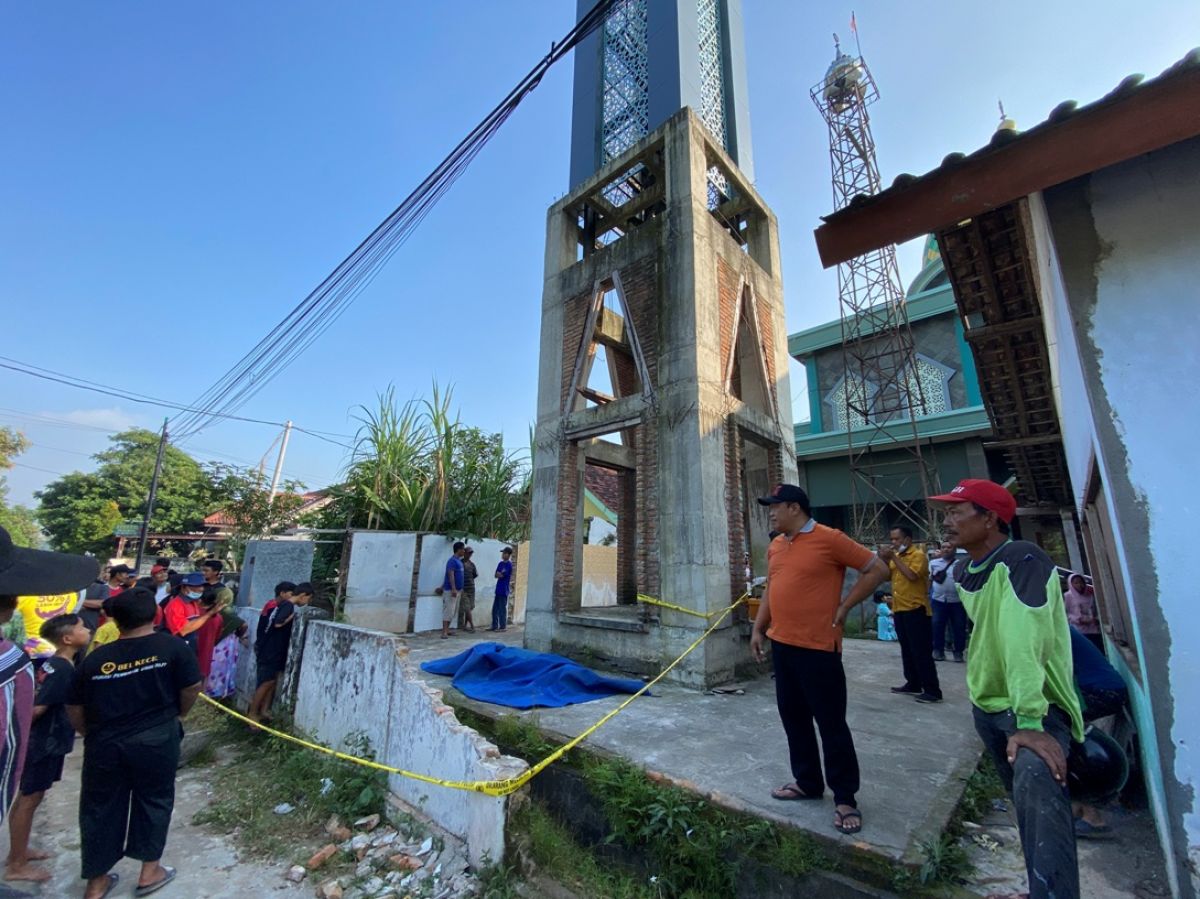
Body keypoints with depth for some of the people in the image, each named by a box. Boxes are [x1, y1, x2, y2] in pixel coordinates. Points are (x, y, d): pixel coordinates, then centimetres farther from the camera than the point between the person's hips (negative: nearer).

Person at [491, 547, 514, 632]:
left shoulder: (509, 565, -11)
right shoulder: (501, 563, 13)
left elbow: (500, 575, -14)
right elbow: (496, 575, 8)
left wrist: (499, 574, 5)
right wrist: (501, 574, -9)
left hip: (504, 590, -8)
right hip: (498, 589, 8)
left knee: (502, 609, -1)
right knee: (495, 609, 11)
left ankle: (503, 627, 7)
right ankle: (494, 626, 20)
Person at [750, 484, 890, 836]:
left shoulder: (830, 539, -13)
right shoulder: (775, 546, 9)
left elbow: (877, 569, -7)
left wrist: (844, 606, -9)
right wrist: (758, 628, 15)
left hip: (818, 647, -7)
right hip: (782, 645, 7)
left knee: (831, 723, 5)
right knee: (793, 718, 17)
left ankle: (845, 798, 22)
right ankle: (807, 782, 34)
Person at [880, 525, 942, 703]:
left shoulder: (918, 555, -10)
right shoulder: (896, 555, 12)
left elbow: (912, 575, -24)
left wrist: (894, 558, -19)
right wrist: (884, 559, -1)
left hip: (915, 609, -8)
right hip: (899, 609, 8)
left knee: (921, 651, -5)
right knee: (907, 649, 14)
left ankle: (932, 690, 2)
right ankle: (913, 684, 24)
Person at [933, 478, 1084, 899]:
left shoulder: (1022, 560, -23)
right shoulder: (962, 571, 3)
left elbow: (1024, 640, -32)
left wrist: (1029, 720, -38)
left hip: (1036, 705, -7)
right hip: (986, 704, 8)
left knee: (1036, 783, -33)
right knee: (1028, 800, 18)